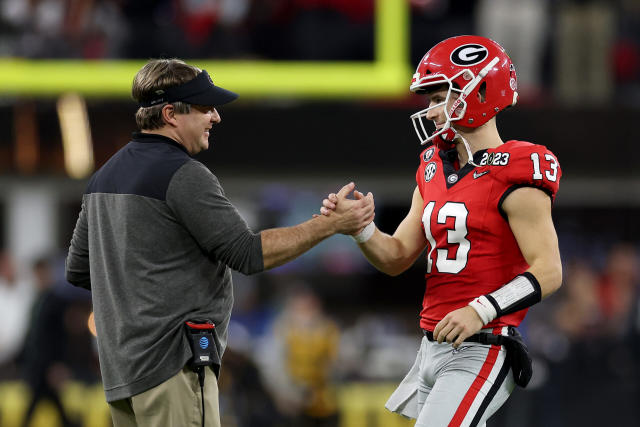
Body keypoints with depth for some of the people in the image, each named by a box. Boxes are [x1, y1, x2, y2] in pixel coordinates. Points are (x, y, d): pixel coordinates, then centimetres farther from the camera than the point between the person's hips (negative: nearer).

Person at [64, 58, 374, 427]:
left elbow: (78, 271, 22)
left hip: (119, 366, 9)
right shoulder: (183, 175, -12)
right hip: (172, 363, -9)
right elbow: (248, 254, -15)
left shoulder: (104, 177, 16)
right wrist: (332, 225, -9)